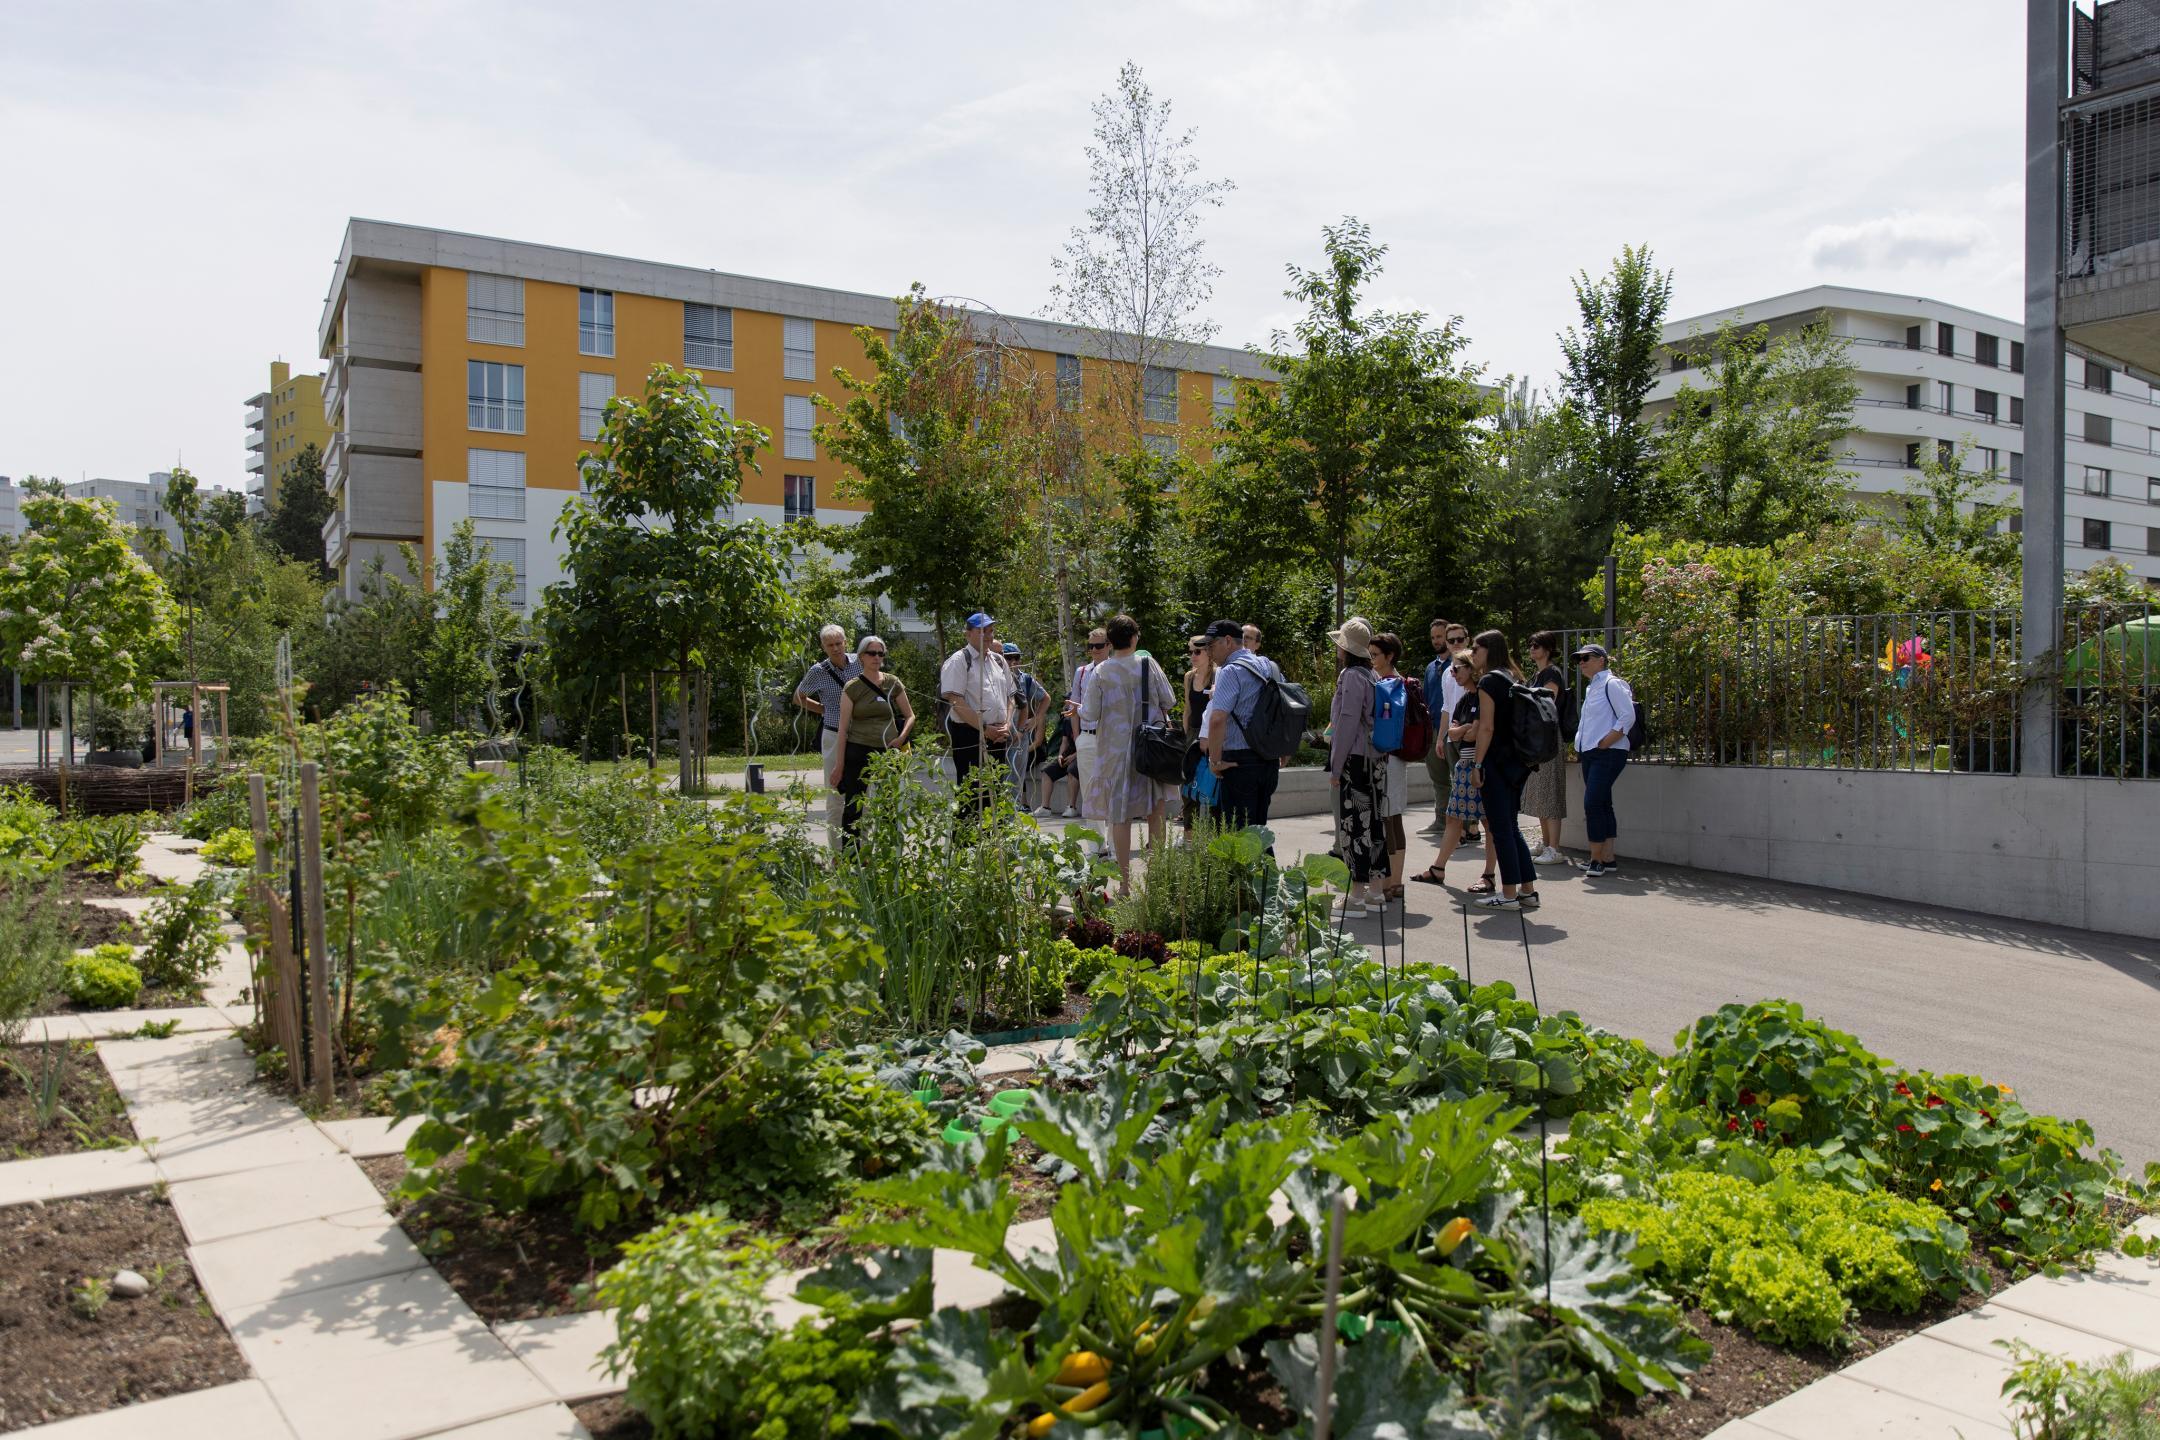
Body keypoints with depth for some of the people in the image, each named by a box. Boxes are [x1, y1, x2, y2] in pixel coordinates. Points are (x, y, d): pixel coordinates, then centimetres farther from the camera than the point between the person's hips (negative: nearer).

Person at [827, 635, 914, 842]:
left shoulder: (893, 683, 8)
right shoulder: (852, 688, 0)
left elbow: (910, 716, 15)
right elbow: (843, 727, 0)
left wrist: (901, 737, -4)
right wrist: (840, 764, -2)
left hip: (888, 753, 2)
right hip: (858, 752, -2)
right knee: (853, 807, -2)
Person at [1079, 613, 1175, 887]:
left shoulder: (1100, 673, -7)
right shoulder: (1149, 665, -5)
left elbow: (1092, 713, -4)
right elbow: (1168, 701, 1)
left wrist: (1078, 709, 18)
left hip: (1115, 749, -1)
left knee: (1120, 815, 4)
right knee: (1155, 809, 15)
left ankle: (1126, 881, 6)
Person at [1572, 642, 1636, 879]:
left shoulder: (1612, 684, -9)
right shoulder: (1591, 688, 18)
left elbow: (1627, 717, -17)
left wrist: (1604, 743, -18)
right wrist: (1581, 744, 10)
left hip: (1608, 754, -9)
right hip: (1590, 753, 9)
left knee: (1592, 804, -13)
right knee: (1602, 805, 9)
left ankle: (1596, 859, -7)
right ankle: (1609, 859, 12)